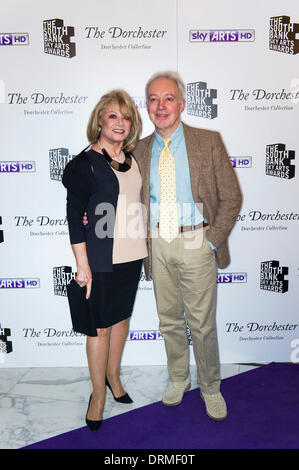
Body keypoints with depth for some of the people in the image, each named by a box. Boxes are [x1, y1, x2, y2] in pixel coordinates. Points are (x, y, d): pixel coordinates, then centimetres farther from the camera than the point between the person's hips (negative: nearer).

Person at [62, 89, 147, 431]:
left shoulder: (131, 159, 8)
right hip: (101, 259, -6)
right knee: (101, 326, 5)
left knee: (122, 317, 17)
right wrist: (83, 266, -15)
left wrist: (145, 242, 13)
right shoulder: (85, 163, -10)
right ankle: (98, 393, 24)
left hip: (131, 255, 6)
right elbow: (74, 217, -12)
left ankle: (113, 375, 39)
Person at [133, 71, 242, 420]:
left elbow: (231, 198, -2)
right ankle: (178, 378, 38)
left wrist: (213, 239, -10)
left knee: (202, 324, 6)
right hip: (157, 245, 3)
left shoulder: (209, 142, -1)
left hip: (195, 243, -3)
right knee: (169, 320, 15)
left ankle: (210, 388, 30)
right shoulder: (140, 150, 8)